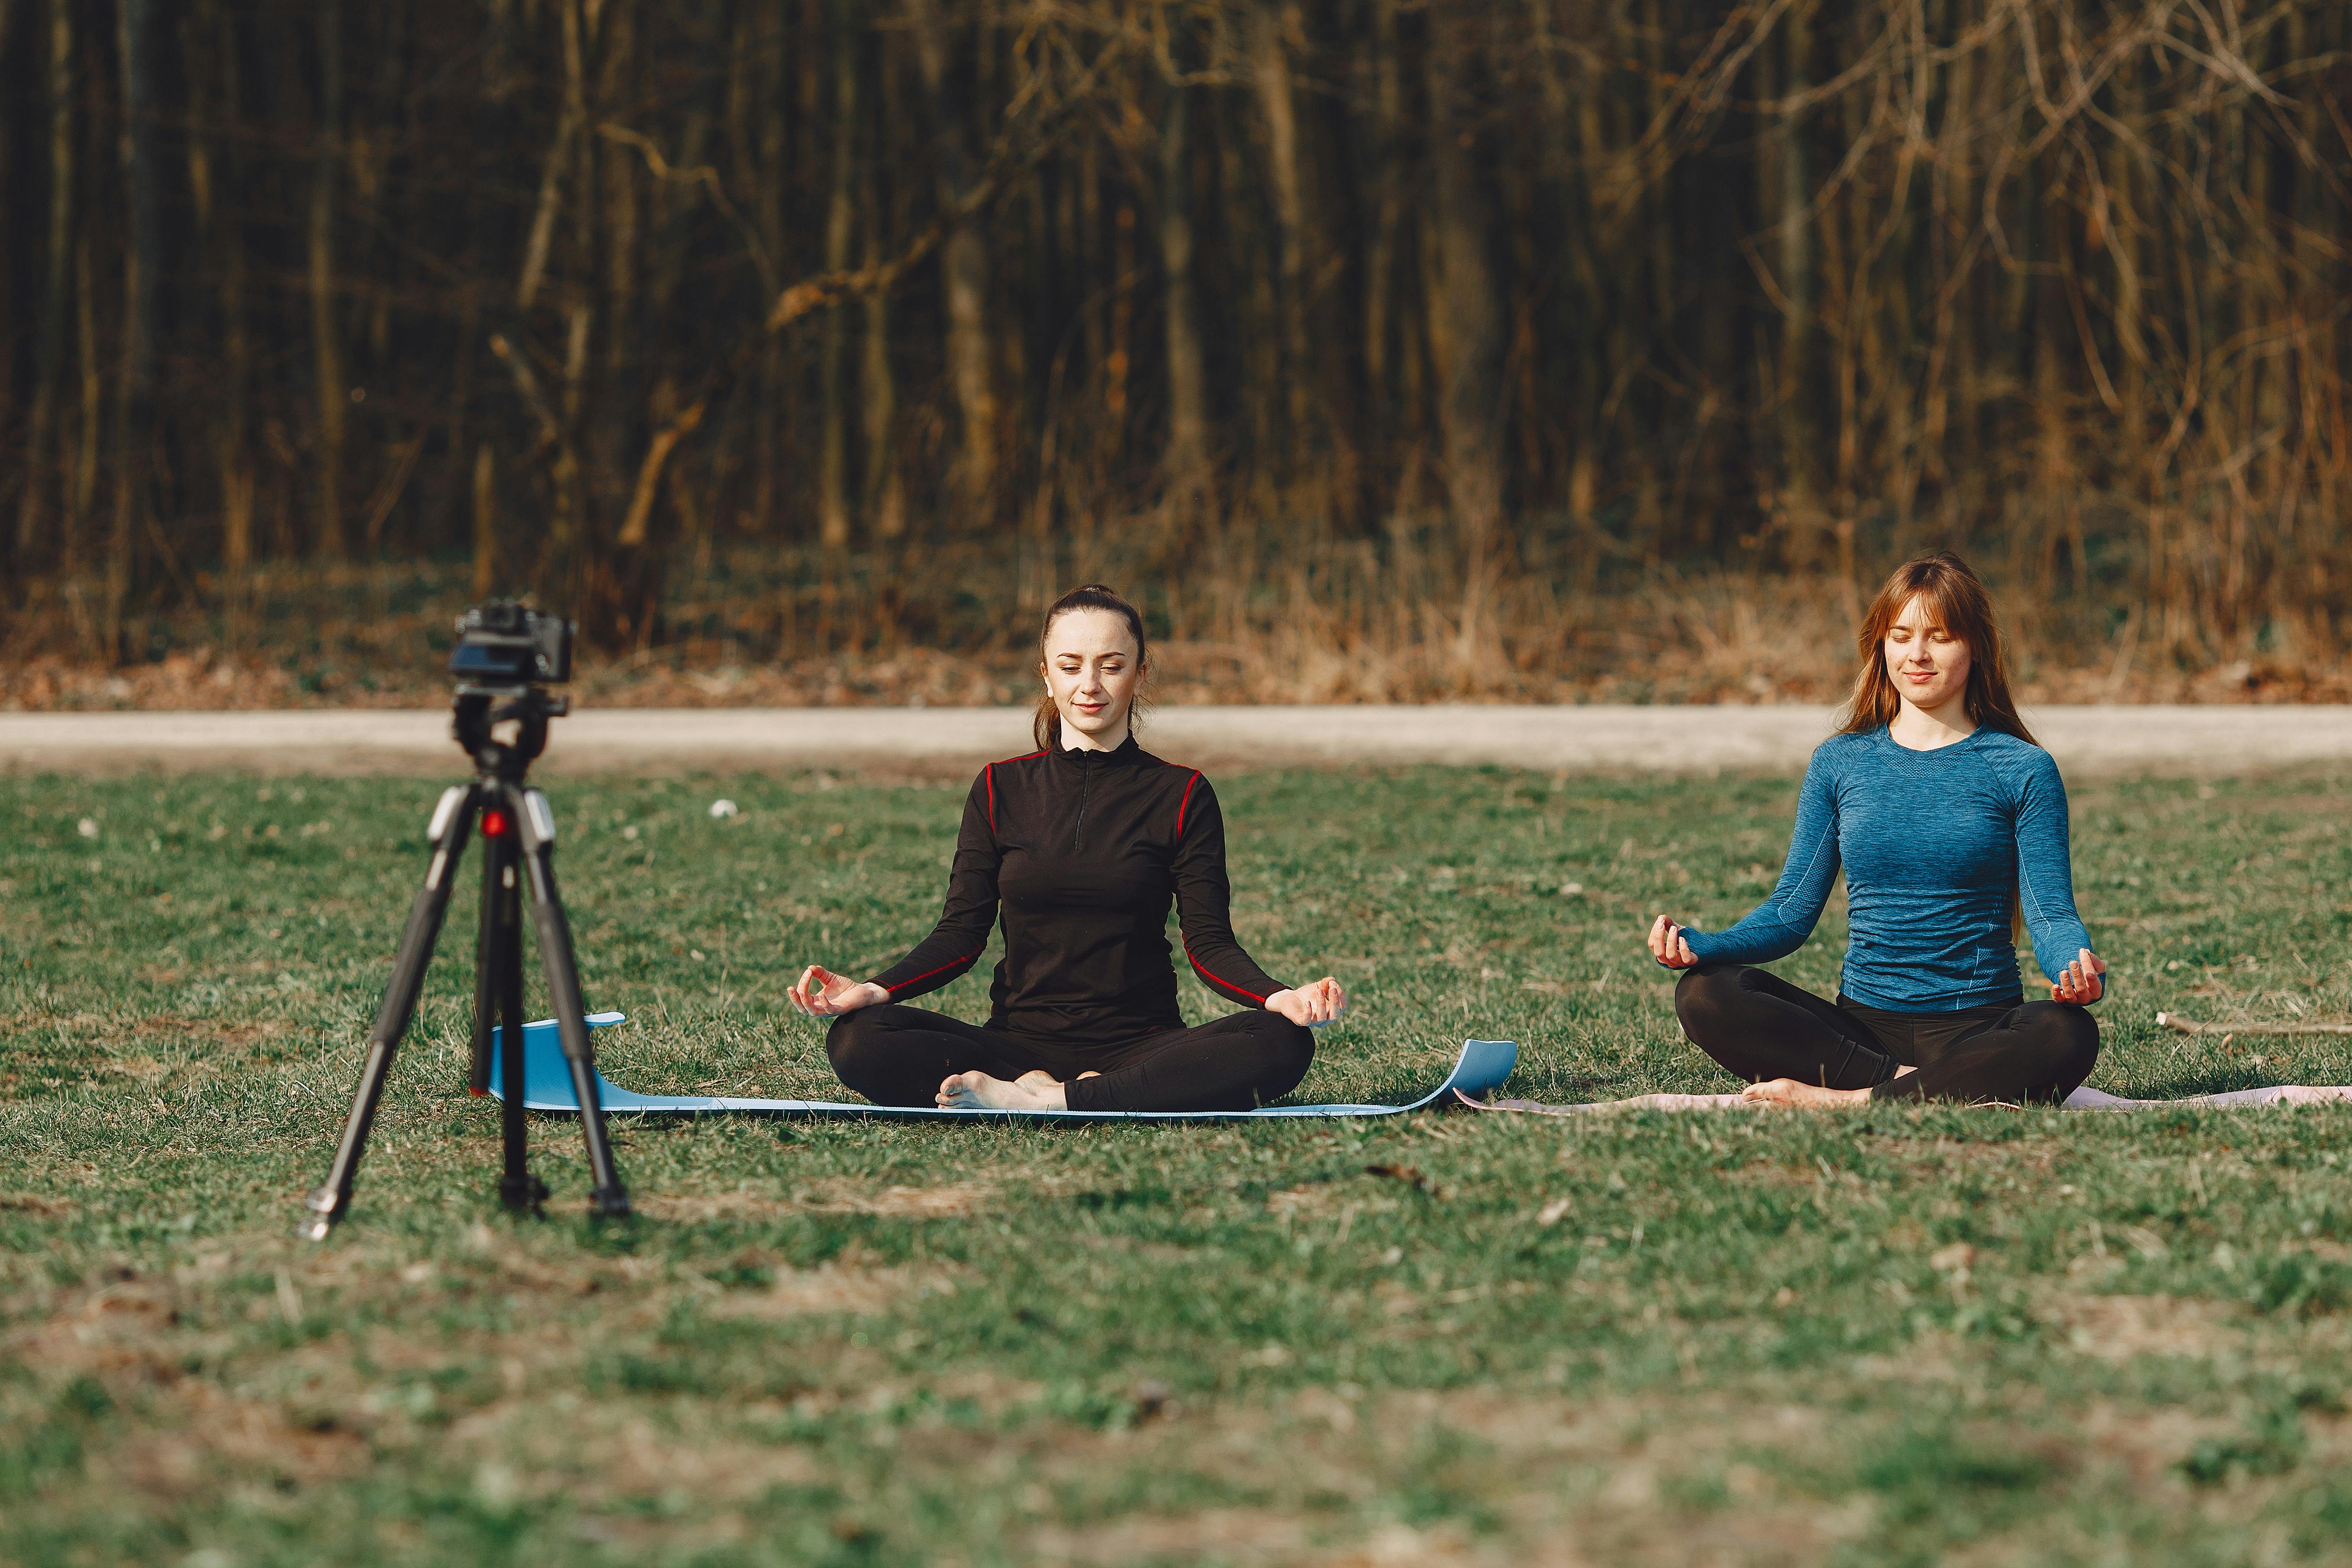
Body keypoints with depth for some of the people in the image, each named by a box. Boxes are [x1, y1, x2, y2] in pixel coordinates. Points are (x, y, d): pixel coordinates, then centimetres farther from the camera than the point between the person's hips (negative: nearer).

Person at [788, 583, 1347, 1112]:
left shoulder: (1180, 795, 6)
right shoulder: (1002, 789, 10)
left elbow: (1210, 944, 0)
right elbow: (961, 933, 5)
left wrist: (1279, 996, -21)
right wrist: (875, 990, -14)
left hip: (1139, 1045, 0)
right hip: (1020, 1040, 0)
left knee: (1281, 1045, -33)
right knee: (857, 1040, -26)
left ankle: (1041, 1100, -31)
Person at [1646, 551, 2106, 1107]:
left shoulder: (2022, 770, 3)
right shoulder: (1840, 763, 11)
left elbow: (2051, 914, -3)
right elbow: (1794, 911, 10)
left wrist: (2078, 968, -27)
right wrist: (1697, 945, -9)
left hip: (1977, 1027, -2)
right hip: (1862, 1025, 2)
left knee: (2067, 1035, -37)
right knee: (1705, 994, -22)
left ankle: (1850, 1101, -33)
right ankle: (1911, 1086, -30)